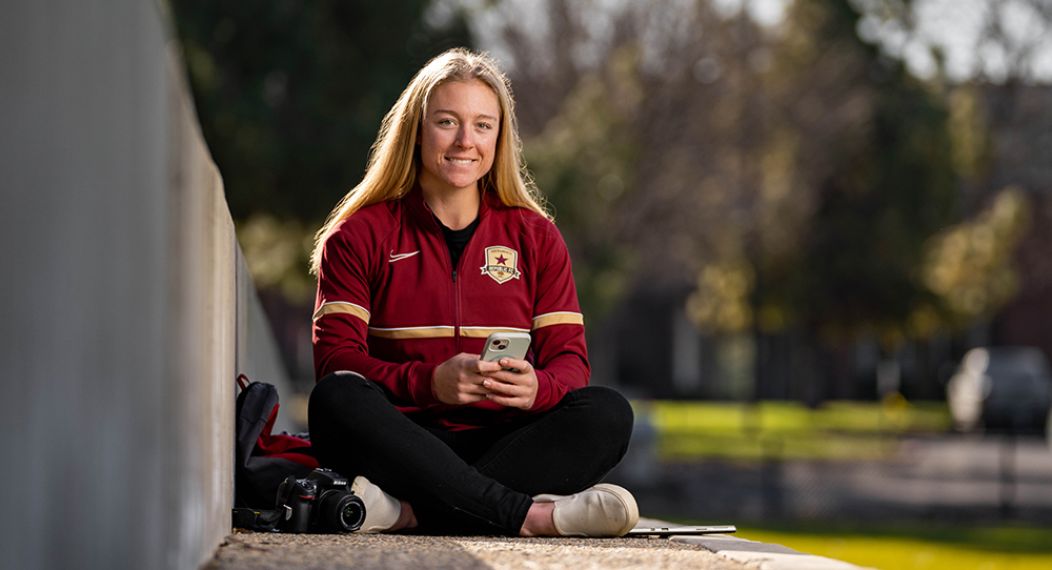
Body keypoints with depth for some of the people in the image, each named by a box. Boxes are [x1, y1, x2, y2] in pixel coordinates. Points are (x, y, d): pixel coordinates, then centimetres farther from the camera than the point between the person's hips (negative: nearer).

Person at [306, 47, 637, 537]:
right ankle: (530, 514, -37)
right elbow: (335, 357, -4)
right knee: (335, 400, -33)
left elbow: (569, 357, 6)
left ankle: (408, 509, -37)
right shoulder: (359, 235, 8)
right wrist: (429, 382, -23)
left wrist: (538, 387, -20)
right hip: (404, 438, -2)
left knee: (607, 414, -26)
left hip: (503, 440, 2)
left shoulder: (535, 237, 15)